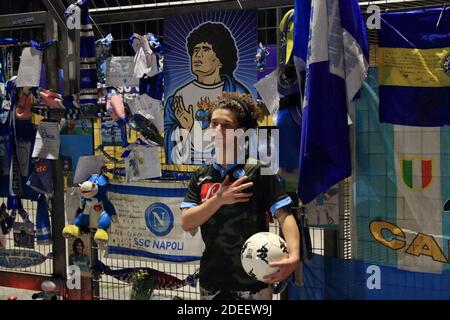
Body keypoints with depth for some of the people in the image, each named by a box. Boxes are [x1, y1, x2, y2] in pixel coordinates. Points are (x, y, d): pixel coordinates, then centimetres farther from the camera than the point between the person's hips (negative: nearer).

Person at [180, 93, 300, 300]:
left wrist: (294, 256, -31)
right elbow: (186, 223, -1)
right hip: (210, 284, 5)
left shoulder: (258, 171, -6)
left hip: (252, 284, -4)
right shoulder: (201, 176, 8)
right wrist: (219, 200, -15)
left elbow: (284, 216, -14)